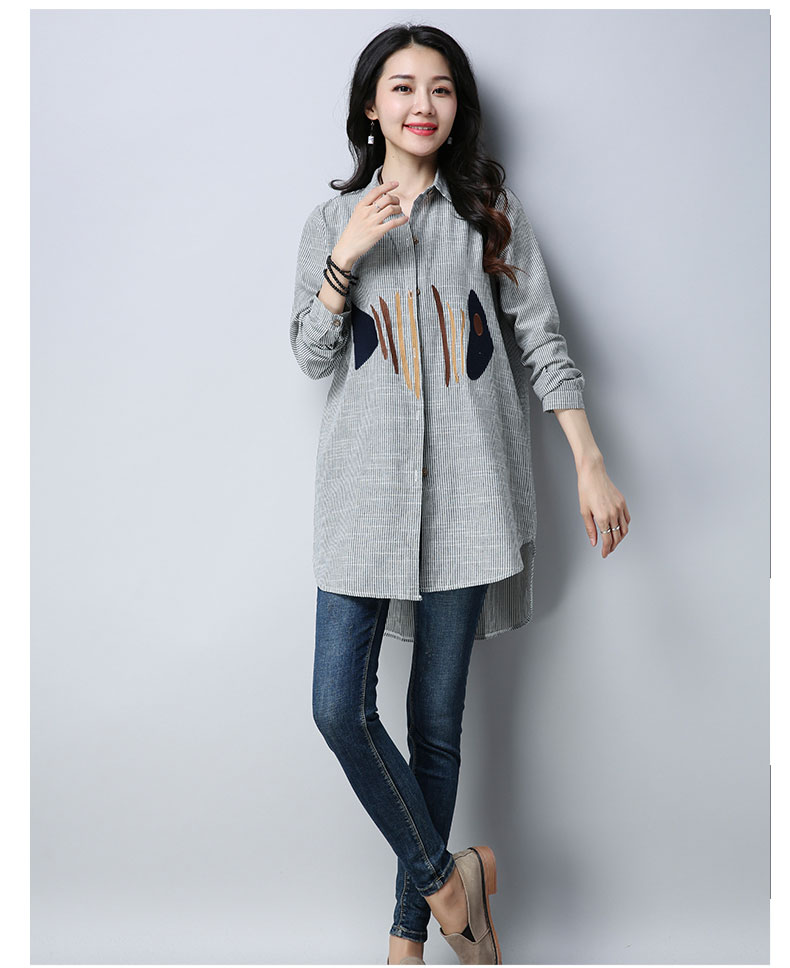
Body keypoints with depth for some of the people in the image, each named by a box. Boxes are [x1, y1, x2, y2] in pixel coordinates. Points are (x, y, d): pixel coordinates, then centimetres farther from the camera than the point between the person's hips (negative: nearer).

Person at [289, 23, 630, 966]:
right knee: (340, 707, -9)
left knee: (437, 722, 4)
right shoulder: (334, 219, 11)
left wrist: (591, 465, -2)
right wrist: (348, 257, -8)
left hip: (466, 487, -1)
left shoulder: (492, 211, 9)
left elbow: (542, 339, 6)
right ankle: (448, 874, 12)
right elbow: (313, 356, 6)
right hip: (364, 485, 1)